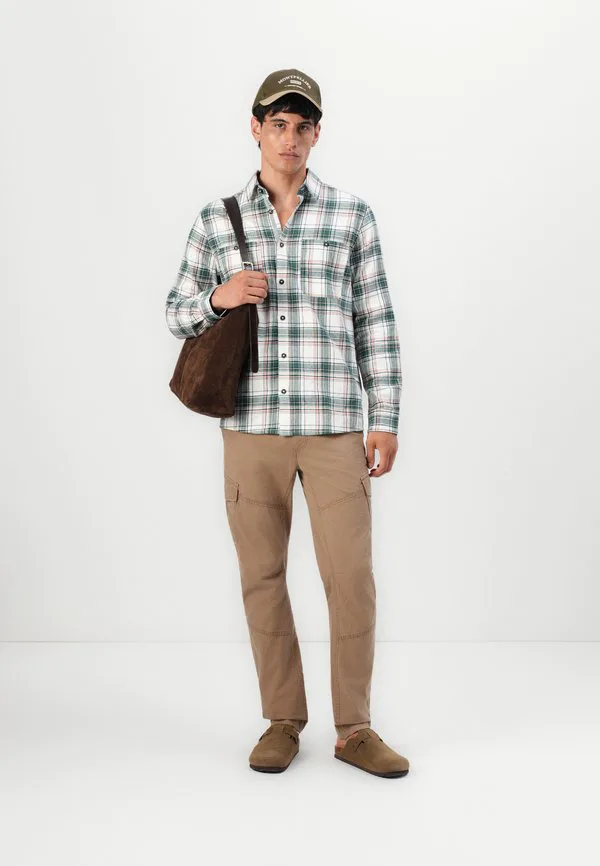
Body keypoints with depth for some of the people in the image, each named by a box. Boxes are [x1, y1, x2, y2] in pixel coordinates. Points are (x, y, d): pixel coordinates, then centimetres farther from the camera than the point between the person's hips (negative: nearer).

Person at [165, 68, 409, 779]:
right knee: (262, 579, 7)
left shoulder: (352, 216, 6)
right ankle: (282, 721, 23)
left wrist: (386, 419, 1)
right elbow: (178, 314, 12)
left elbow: (376, 324, 6)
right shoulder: (216, 221, 7)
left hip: (335, 427, -1)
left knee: (352, 579, -1)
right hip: (252, 427, 1)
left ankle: (354, 729, 15)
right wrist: (218, 298, -11)